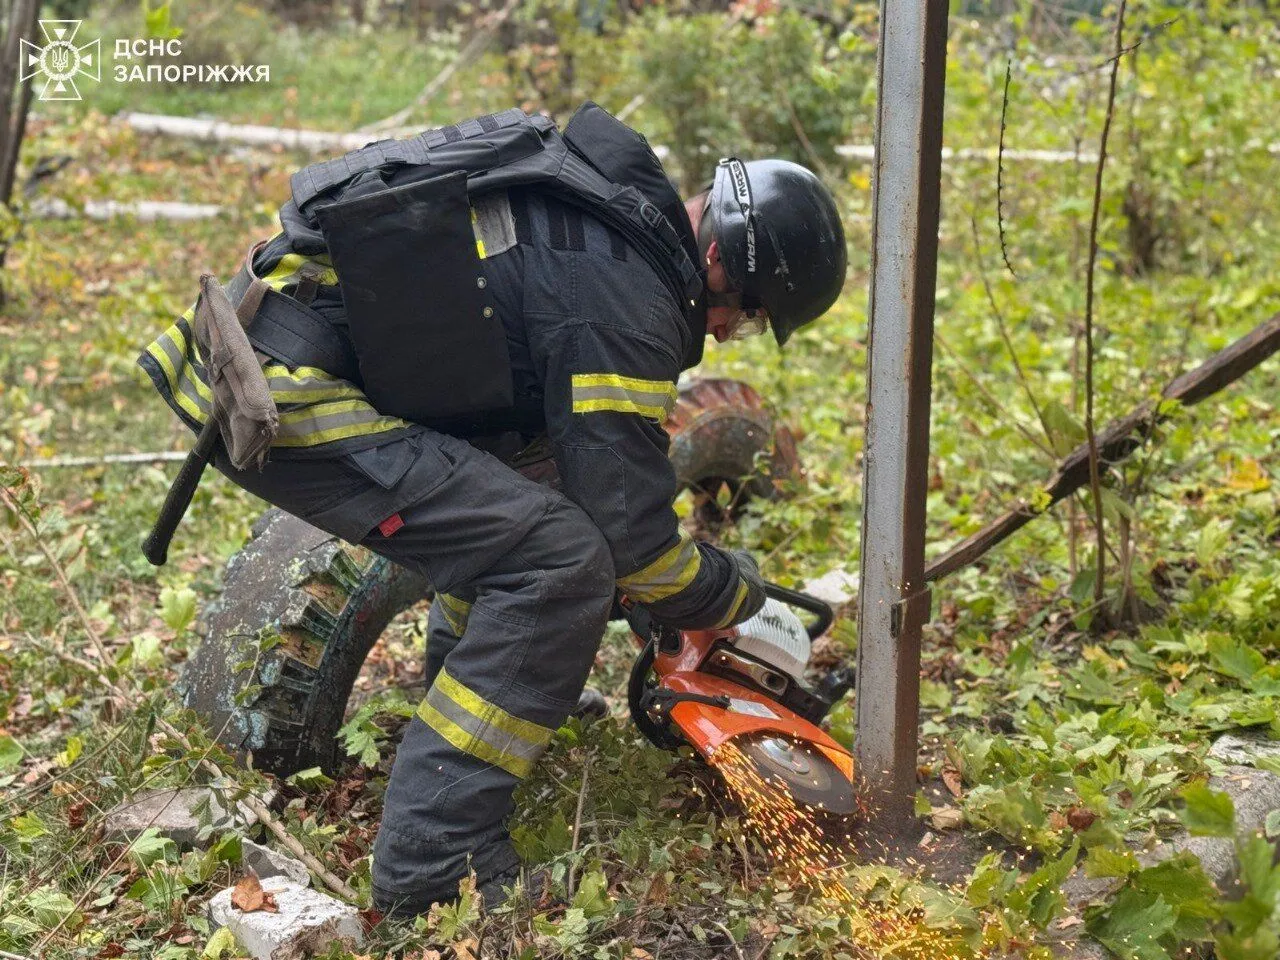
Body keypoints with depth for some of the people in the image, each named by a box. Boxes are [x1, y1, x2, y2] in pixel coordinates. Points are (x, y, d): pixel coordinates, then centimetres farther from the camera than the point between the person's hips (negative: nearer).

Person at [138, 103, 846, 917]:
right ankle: (436, 865, -11)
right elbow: (628, 530, -13)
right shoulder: (625, 298, -16)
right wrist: (736, 593, 6)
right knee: (560, 563, -17)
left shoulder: (609, 198, 14)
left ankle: (459, 689, 42)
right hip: (278, 393, -10)